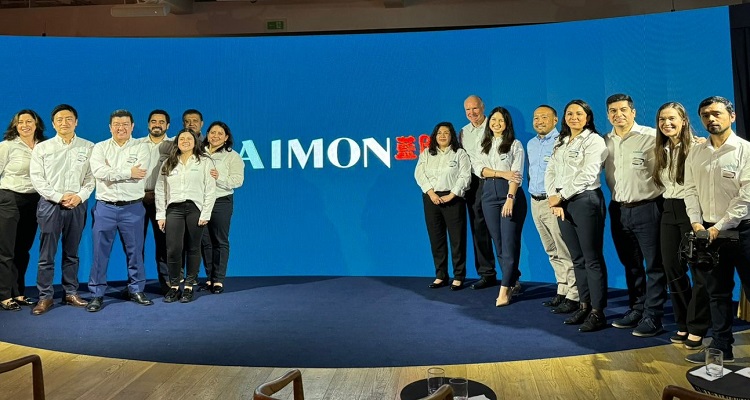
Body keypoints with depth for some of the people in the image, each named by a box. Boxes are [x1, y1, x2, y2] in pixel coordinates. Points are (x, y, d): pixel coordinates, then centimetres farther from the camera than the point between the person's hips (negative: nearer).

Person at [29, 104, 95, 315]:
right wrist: (59, 197, -11)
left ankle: (71, 293, 18)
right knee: (46, 254, 1)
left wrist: (80, 196, -13)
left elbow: (92, 176, 2)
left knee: (72, 253, 10)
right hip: (50, 204, -1)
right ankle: (45, 297, 9)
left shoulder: (88, 147, 5)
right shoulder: (42, 148, 4)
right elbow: (36, 178, -2)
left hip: (77, 205, 1)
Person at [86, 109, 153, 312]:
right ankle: (97, 294, 15)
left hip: (132, 208, -1)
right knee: (100, 252, 4)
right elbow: (98, 172, -12)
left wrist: (112, 172, -11)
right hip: (105, 207, 1)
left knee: (135, 251, 8)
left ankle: (136, 290, 22)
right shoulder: (100, 148, 7)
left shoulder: (141, 148, 2)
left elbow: (139, 175, -14)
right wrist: (128, 172, -13)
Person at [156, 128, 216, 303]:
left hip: (195, 208, -2)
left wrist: (205, 214, -7)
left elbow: (210, 190, 0)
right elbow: (160, 190, 11)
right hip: (174, 209, 2)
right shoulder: (168, 164, 14)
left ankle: (189, 286, 14)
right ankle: (174, 286, 10)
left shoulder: (205, 162, 5)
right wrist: (160, 215, 4)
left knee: (193, 249, 3)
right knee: (173, 249, -6)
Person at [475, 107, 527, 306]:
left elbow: (516, 174, -9)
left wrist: (510, 198, -21)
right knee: (498, 242, 7)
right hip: (489, 194, 5)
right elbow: (479, 168, 1)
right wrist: (502, 173, -13)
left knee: (509, 242, -8)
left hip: (510, 194, -5)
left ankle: (504, 290, -7)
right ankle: (512, 281, 22)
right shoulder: (484, 145, 16)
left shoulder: (515, 145, 2)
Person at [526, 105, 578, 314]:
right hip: (536, 202, 8)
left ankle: (573, 296, 0)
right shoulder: (531, 144, 17)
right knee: (552, 252, 13)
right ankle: (562, 291, 22)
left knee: (565, 252, -6)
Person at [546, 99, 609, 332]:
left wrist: (561, 196, -11)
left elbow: (587, 175, -13)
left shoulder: (594, 141, -3)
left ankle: (597, 312, 3)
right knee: (577, 258, 12)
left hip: (586, 200, -6)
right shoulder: (560, 142, 17)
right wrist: (554, 199, -5)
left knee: (592, 259, -3)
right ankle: (584, 305, 21)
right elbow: (550, 172, 10)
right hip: (562, 204, 7)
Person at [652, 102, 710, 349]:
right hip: (669, 210, 7)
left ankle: (697, 329, 13)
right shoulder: (660, 151, 11)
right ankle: (683, 324, 24)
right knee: (672, 269, 10)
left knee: (699, 270, 1)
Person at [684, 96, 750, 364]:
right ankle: (721, 347, 21)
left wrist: (720, 226, -16)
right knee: (717, 292, 11)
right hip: (708, 230, 5)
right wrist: (696, 222, -5)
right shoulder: (695, 154, 9)